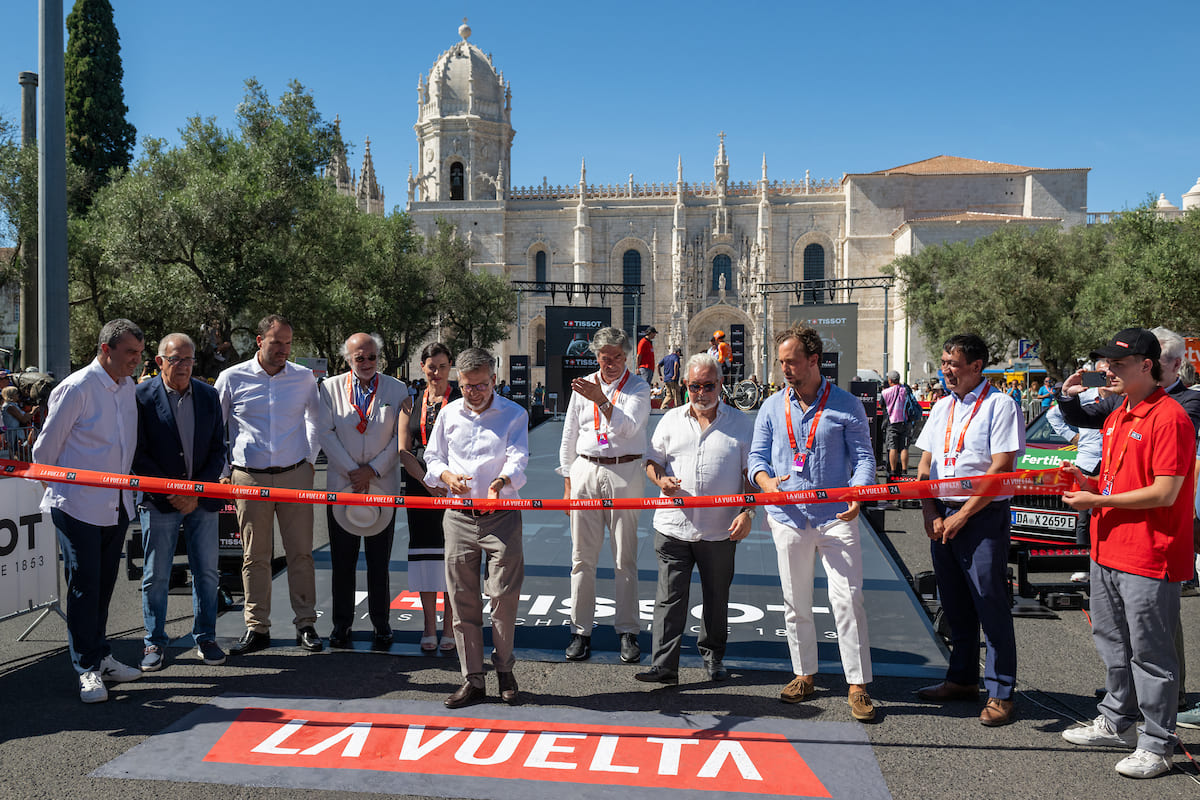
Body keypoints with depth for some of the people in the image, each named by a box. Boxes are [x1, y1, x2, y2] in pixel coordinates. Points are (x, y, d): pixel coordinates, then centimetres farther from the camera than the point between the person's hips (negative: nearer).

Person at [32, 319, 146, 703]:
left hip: (116, 505, 7)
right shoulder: (76, 388, -14)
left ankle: (99, 657, 26)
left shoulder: (129, 387, 8)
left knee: (104, 583, 14)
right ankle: (89, 669, 8)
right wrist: (56, 489, 4)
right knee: (83, 585, -1)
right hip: (78, 506, -6)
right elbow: (46, 447, -6)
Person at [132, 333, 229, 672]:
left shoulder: (208, 395, 5)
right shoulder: (141, 396, -5)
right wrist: (170, 492, -13)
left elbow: (218, 450, 5)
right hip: (159, 501, -3)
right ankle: (154, 643, 19)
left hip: (203, 499, 3)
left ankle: (205, 638, 21)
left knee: (207, 572, 8)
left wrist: (197, 492, -6)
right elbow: (138, 454, -6)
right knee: (156, 576, 5)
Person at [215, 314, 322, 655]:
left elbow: (316, 417, 21)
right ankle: (257, 628, 14)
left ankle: (306, 624, 11)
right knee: (254, 556, 5)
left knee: (301, 552, 2)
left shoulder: (303, 377, 4)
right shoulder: (232, 378, 0)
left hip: (295, 475, 1)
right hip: (250, 478, -1)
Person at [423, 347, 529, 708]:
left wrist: (501, 482, -32)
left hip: (502, 516, -3)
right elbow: (432, 457, 15)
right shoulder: (448, 413, 11)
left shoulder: (514, 414, 2)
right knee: (462, 598, 3)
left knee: (505, 594, -4)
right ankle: (472, 679, 13)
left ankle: (504, 668, 19)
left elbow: (518, 459, -11)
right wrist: (446, 475, -8)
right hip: (459, 516, 3)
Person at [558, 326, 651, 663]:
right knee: (582, 557, 4)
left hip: (624, 473, -2)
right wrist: (568, 480, 12)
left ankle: (627, 631, 11)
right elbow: (569, 436, 15)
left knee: (625, 559, 2)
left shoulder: (638, 387, 3)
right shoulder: (582, 386, 12)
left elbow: (628, 427, -14)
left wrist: (601, 399, -25)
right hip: (585, 471, 3)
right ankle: (580, 630, 12)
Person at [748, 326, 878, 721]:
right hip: (789, 518, 3)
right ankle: (804, 675, 25)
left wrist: (857, 495, -19)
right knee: (795, 603, 11)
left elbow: (863, 457, 0)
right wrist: (766, 480, -13)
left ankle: (858, 685, 3)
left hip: (836, 517, -3)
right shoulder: (772, 407, 10)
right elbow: (757, 455, 10)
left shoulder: (847, 405, 1)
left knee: (848, 599, -6)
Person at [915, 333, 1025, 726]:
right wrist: (931, 513, 1)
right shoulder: (942, 407, 13)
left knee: (990, 604, -2)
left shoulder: (1000, 404, -7)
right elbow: (925, 464, 14)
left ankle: (1000, 693, 7)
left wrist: (961, 516, -14)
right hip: (941, 517, 7)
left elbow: (1001, 469, -14)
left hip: (983, 516, -6)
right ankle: (963, 679, 26)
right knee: (954, 604, 13)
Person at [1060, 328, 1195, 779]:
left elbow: (1164, 493, -20)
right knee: (1112, 642, 19)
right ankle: (1117, 724, 34)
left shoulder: (1169, 418, -15)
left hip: (1148, 560, -9)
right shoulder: (1116, 418, 14)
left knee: (1150, 653, 0)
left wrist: (1099, 501, -17)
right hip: (1108, 551, 10)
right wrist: (1088, 484, 4)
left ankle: (1156, 745, 12)